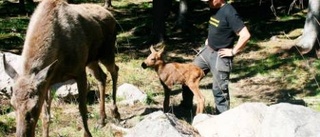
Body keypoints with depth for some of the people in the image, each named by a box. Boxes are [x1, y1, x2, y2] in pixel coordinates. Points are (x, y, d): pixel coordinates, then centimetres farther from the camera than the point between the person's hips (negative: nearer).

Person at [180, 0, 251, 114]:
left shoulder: (229, 13, -23)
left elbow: (245, 35, -27)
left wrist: (233, 51, -19)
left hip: (220, 56, -9)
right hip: (207, 51, 9)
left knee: (219, 90, 0)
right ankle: (186, 106, 30)